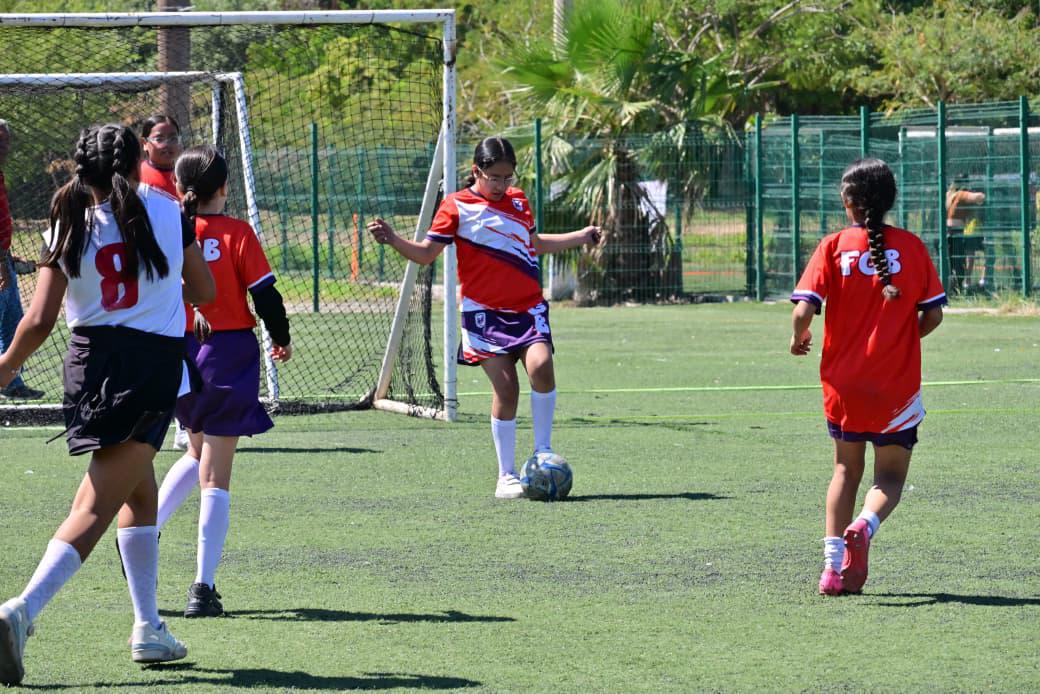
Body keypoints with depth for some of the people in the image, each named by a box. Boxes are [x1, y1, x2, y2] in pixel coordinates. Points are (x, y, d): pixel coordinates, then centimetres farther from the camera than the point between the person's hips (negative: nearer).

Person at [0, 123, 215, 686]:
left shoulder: (69, 228, 0)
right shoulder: (166, 212, -1)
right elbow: (204, 291, 9)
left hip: (91, 362, 3)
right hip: (156, 361, -3)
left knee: (139, 493, 23)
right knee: (96, 506, -9)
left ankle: (148, 629, 26)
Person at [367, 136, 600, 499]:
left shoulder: (518, 201, 14)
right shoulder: (456, 206, -1)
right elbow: (426, 253, -3)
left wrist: (583, 236, 35)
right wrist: (392, 240, -20)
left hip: (528, 307, 3)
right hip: (485, 312, -3)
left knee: (540, 365, -22)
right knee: (505, 390, -8)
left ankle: (542, 450, -7)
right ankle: (506, 476, 3)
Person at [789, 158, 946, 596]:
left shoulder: (834, 246, -4)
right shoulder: (911, 247, -2)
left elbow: (804, 309, -14)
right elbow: (933, 315, -1)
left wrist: (799, 337, 8)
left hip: (844, 383, 1)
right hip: (898, 387, -1)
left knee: (846, 468, 20)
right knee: (891, 477, 12)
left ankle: (833, 562, 7)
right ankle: (863, 527, -20)